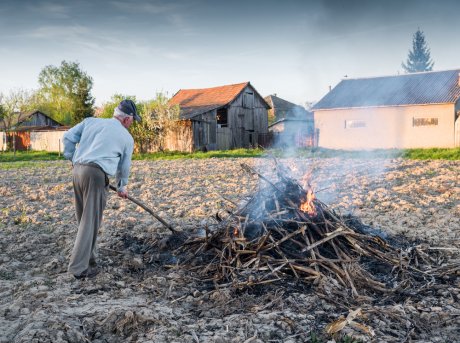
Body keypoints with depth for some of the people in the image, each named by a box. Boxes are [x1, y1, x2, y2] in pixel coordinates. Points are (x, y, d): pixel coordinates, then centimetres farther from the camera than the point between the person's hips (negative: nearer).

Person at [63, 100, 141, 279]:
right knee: (91, 221, -1)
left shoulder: (90, 121, 16)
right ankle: (79, 267, -1)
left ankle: (87, 258, 28)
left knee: (83, 218, 16)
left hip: (78, 170, 6)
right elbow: (124, 167, 18)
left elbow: (68, 137, 12)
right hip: (96, 173, -6)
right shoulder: (127, 138, 8)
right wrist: (122, 187, 33)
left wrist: (72, 158, 23)